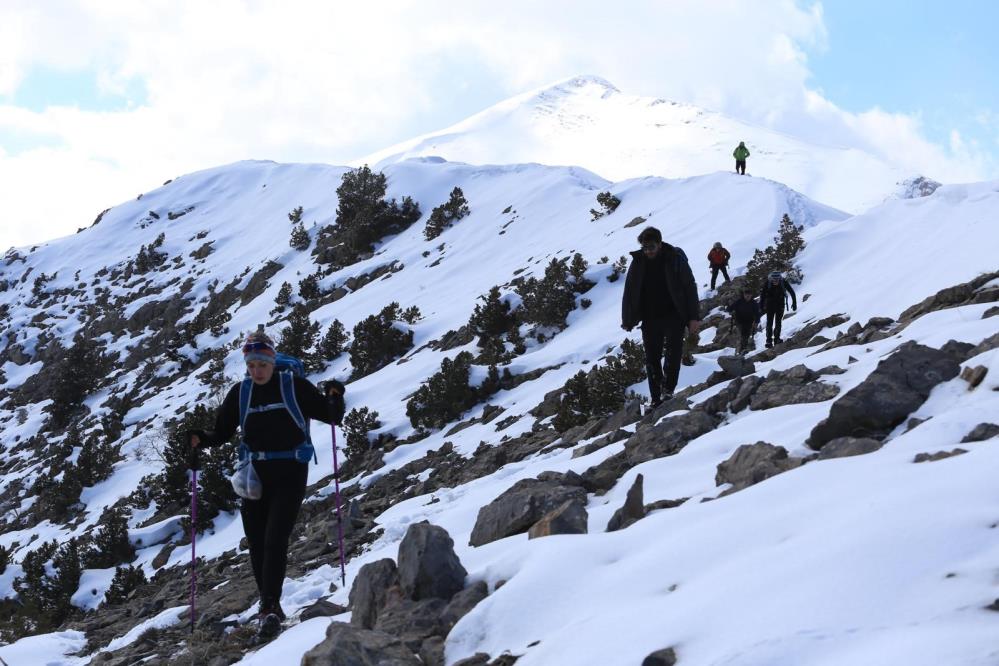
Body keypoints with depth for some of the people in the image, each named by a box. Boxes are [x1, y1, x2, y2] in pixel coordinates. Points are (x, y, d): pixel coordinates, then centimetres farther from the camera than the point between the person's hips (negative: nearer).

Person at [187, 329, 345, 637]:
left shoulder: (294, 386, -4)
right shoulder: (240, 392, 5)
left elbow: (331, 416, 0)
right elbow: (222, 431, 11)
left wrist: (335, 397, -21)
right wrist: (200, 439, -9)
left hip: (289, 475, -4)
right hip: (255, 475, 4)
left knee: (275, 539, -15)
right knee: (256, 543, 6)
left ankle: (270, 607, -17)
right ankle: (270, 606, 19)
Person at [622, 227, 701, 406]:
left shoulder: (675, 258, -8)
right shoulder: (638, 262, 0)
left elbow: (690, 287, -5)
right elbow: (629, 291, 7)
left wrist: (694, 317, -10)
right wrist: (627, 320, 6)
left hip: (674, 316, -3)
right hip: (650, 319, 3)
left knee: (673, 351, -17)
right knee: (652, 359, 3)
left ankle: (668, 389, -13)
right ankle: (656, 399, 9)